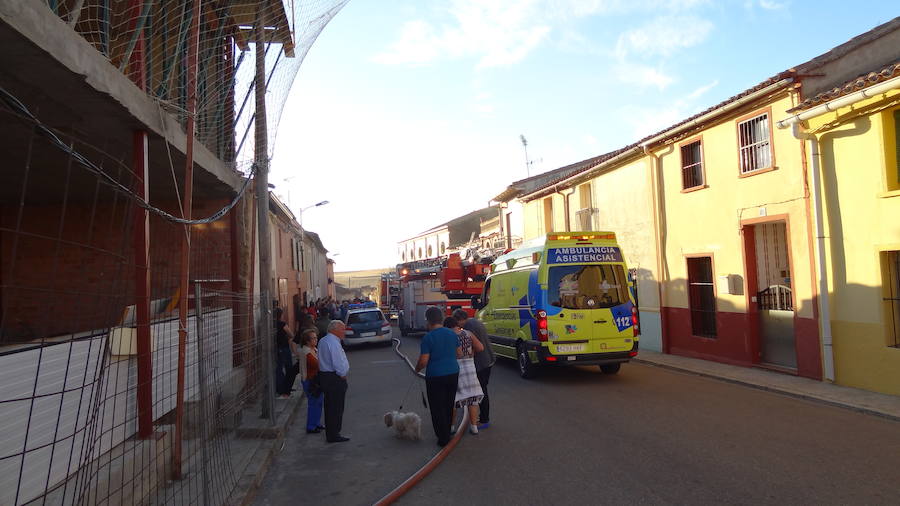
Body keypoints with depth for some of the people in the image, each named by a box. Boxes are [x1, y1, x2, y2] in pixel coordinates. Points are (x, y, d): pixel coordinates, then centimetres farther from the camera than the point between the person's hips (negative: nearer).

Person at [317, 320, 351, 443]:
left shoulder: (323, 341, 12)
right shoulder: (334, 343, -20)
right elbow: (339, 364, -23)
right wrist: (343, 375, -7)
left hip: (324, 376, 10)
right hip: (335, 379, -10)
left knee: (329, 407, 16)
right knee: (336, 408, -1)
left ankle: (330, 434, 25)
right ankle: (334, 435, 5)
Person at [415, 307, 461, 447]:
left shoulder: (428, 338, -15)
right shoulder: (452, 334, 2)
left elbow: (423, 361, -15)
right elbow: (460, 354, 10)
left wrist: (417, 369, 5)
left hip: (435, 376, -6)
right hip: (453, 373, 6)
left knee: (437, 408, 6)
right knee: (449, 406, 19)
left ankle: (443, 438, 8)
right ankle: (447, 432, 32)